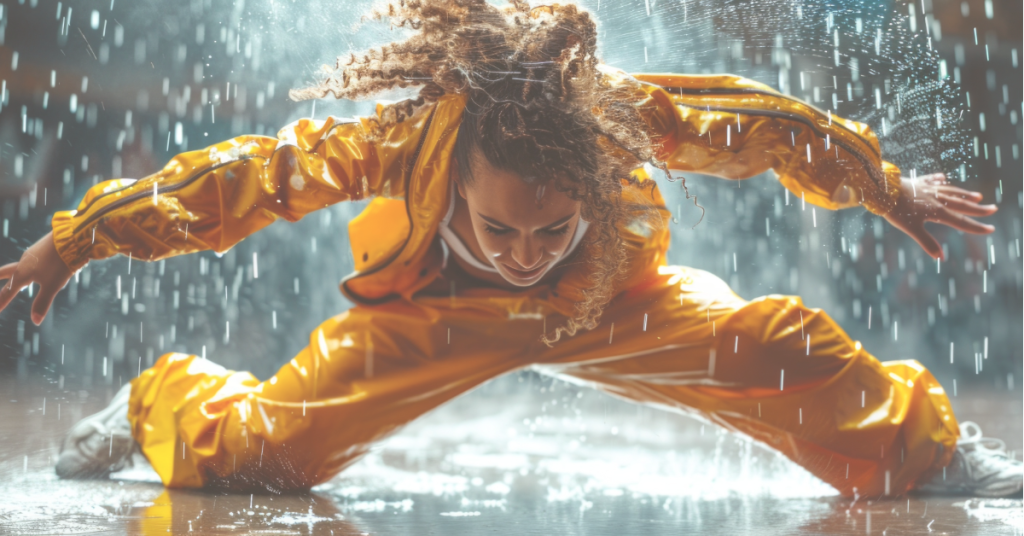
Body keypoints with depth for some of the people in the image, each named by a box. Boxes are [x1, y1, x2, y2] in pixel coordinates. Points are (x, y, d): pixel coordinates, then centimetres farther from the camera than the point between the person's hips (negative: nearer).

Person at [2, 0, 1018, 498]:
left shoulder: (622, 114, -35)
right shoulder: (402, 137, -38)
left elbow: (765, 124, -18)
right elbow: (250, 174, -26)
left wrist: (890, 191, -3)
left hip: (612, 309, 1)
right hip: (435, 316, -1)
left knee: (787, 346, -17)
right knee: (248, 454, -10)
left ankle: (933, 453, 13)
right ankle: (154, 405, 28)